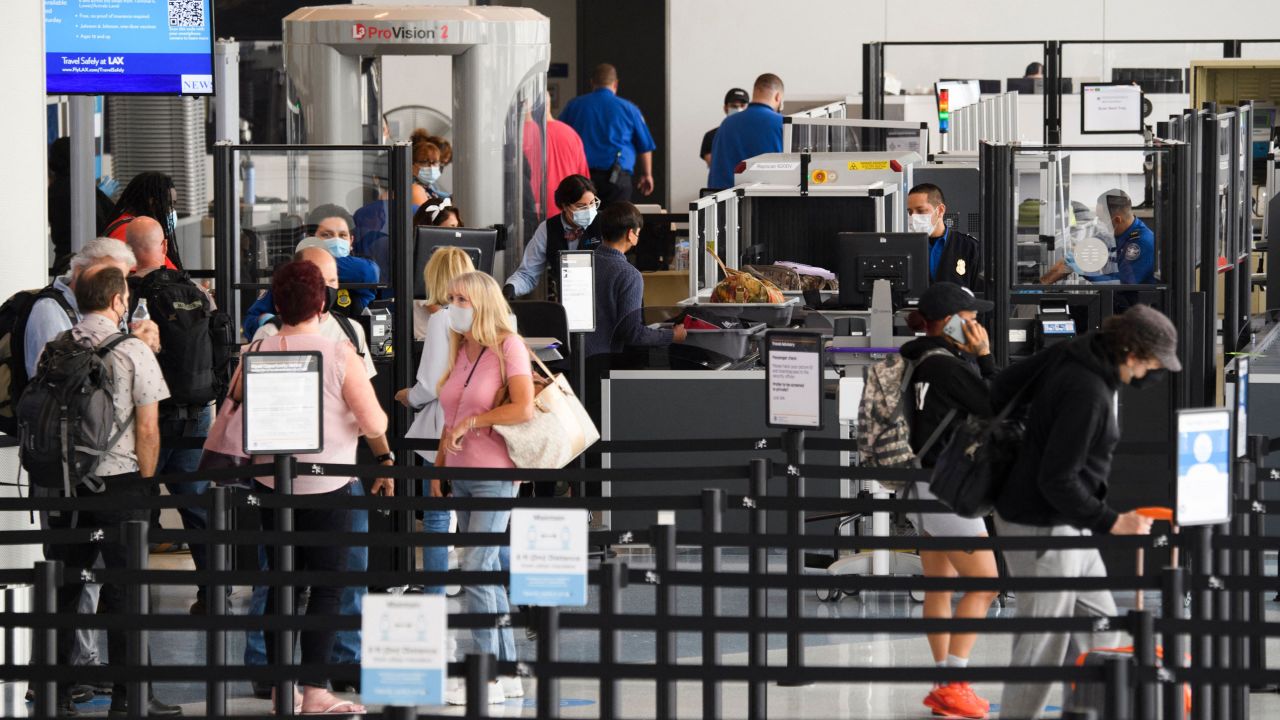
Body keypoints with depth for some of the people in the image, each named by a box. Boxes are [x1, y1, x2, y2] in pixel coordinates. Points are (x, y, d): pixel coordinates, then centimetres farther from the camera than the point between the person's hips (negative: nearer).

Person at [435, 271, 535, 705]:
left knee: (476, 568, -13)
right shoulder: (459, 352, 14)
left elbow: (524, 409, -18)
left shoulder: (507, 347, -8)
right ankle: (508, 672, 13)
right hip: (462, 475, 8)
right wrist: (439, 466, 15)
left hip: (495, 474, -8)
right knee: (487, 572, 9)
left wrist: (471, 422, -14)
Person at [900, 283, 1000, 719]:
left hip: (923, 483, 10)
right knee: (984, 583, -7)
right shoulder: (947, 366, -18)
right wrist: (984, 355, -8)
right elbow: (996, 408, -12)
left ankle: (945, 685, 17)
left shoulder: (916, 361, 9)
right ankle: (952, 685, -11)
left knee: (940, 585, 13)